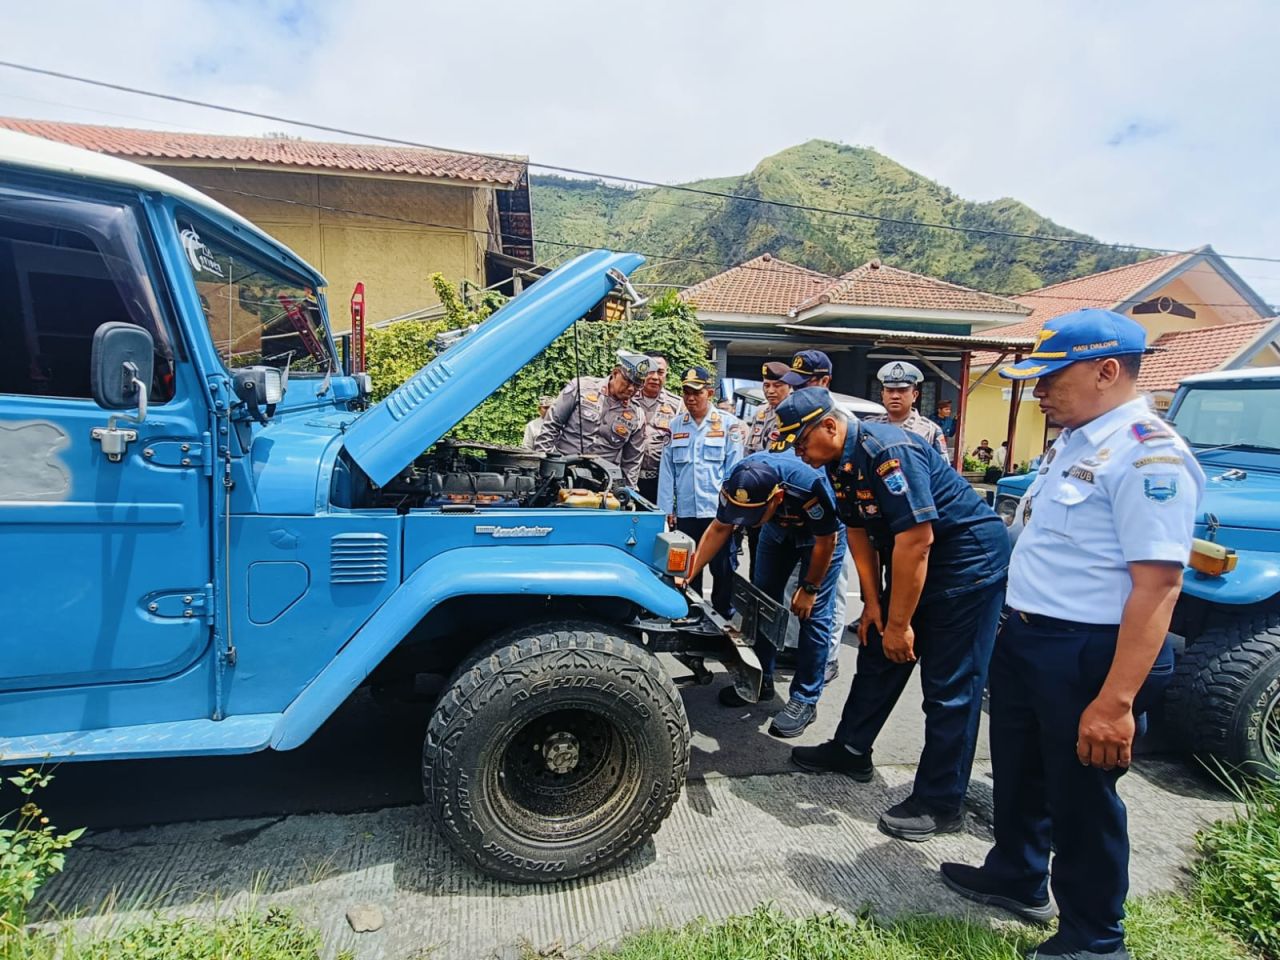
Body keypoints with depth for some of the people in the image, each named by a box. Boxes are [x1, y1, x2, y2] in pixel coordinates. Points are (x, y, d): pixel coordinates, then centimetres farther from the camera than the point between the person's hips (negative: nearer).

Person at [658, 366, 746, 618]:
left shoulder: (729, 424, -1)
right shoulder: (675, 426, 8)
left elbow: (734, 469, -3)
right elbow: (666, 469, 7)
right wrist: (667, 508, 3)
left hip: (719, 511, -3)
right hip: (685, 511, 3)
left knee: (723, 570, 5)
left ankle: (723, 618, 18)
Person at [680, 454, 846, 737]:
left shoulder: (810, 487, -43)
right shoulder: (737, 485, -30)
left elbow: (826, 541, -25)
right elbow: (719, 529, -14)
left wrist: (809, 589, -15)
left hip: (820, 533, -5)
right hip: (779, 528, 5)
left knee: (813, 613, -10)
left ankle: (805, 700, 0)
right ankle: (761, 680, 19)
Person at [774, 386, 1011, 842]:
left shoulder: (887, 451, -28)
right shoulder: (839, 463, 0)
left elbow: (915, 540, -29)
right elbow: (858, 532, 8)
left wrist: (900, 624, -22)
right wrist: (872, 603, 6)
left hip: (969, 558, -9)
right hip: (911, 560, 9)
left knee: (950, 683, -2)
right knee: (877, 654, 15)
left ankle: (940, 803, 11)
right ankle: (850, 750, 31)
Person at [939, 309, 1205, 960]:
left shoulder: (1147, 455, -21)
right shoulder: (1072, 440, 9)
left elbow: (1158, 585, -26)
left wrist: (1116, 702, -29)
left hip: (1087, 655, -9)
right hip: (1024, 637, 9)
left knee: (1080, 797, 9)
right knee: (1018, 773, 24)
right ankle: (1016, 878, 47)